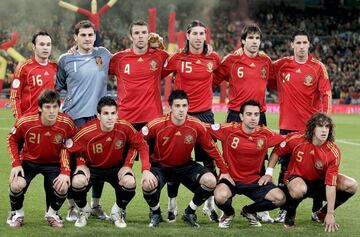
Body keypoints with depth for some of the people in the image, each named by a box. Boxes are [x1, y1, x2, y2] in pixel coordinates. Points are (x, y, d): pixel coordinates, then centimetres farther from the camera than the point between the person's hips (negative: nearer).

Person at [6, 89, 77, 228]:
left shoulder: (66, 123, -24)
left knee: (63, 187, -27)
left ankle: (52, 213, 7)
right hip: (29, 160, 0)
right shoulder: (25, 122, -24)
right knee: (16, 185, -28)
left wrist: (66, 172, -21)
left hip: (54, 162, 1)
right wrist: (16, 164, -14)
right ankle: (17, 213, 6)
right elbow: (12, 139, -4)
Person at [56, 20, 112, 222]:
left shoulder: (104, 55, 7)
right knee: (74, 162, -3)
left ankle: (96, 205, 20)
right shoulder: (66, 60, 4)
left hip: (99, 116, 2)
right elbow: (58, 86, 14)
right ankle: (73, 207, 8)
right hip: (75, 116, -2)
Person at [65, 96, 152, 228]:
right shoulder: (86, 132, -27)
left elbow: (140, 145, -8)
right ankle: (83, 211, 2)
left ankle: (118, 212, 4)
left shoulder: (124, 127, -22)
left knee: (130, 182, -28)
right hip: (91, 167, -1)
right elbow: (72, 150, -11)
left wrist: (127, 165, -16)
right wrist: (81, 165, -22)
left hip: (116, 167, 1)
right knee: (78, 181, -32)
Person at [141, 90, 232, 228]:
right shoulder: (157, 125, -22)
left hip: (185, 165, 2)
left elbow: (212, 149, -3)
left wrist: (224, 172, -2)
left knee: (210, 181, -23)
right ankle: (155, 214, 2)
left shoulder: (197, 126, -15)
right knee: (148, 185, -34)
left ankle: (189, 212, 5)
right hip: (160, 165, -2)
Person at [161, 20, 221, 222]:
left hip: (204, 114, 1)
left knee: (209, 161, 3)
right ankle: (172, 205, 16)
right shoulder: (177, 59, -3)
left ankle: (210, 205, 15)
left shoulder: (214, 59, 2)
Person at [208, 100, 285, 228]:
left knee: (280, 198, -15)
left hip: (254, 181, 3)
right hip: (231, 178, -3)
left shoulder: (265, 133, -7)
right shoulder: (229, 129, -15)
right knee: (220, 196, -35)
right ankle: (228, 214, 5)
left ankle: (249, 211, 15)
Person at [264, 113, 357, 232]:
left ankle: (324, 213, 5)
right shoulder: (296, 139, -21)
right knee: (299, 190, -41)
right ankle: (290, 214, -5)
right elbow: (277, 152, -2)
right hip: (296, 178, -2)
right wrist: (269, 173, -10)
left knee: (351, 185, -20)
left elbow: (331, 185, -24)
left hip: (319, 181, 2)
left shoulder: (334, 152, -22)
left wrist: (330, 214, -25)